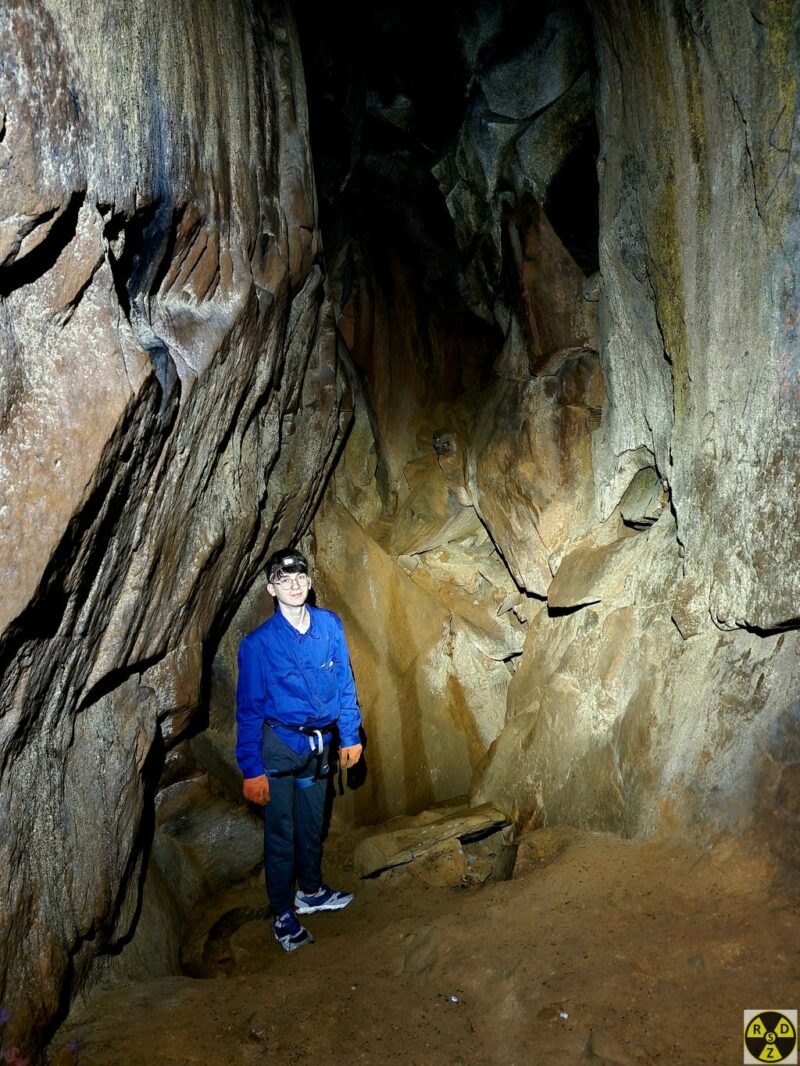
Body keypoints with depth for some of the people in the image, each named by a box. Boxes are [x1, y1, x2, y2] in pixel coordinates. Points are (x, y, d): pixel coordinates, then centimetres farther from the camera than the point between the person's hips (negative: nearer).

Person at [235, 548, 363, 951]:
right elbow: (249, 709, -12)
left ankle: (310, 891, 43)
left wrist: (350, 735, 7)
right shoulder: (258, 643, -17)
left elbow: (344, 682, 4)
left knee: (313, 823, 21)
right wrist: (251, 769, -12)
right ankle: (282, 914, 24)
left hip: (319, 742, 4)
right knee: (281, 831, 6)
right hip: (279, 745, -4)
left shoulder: (331, 625, -7)